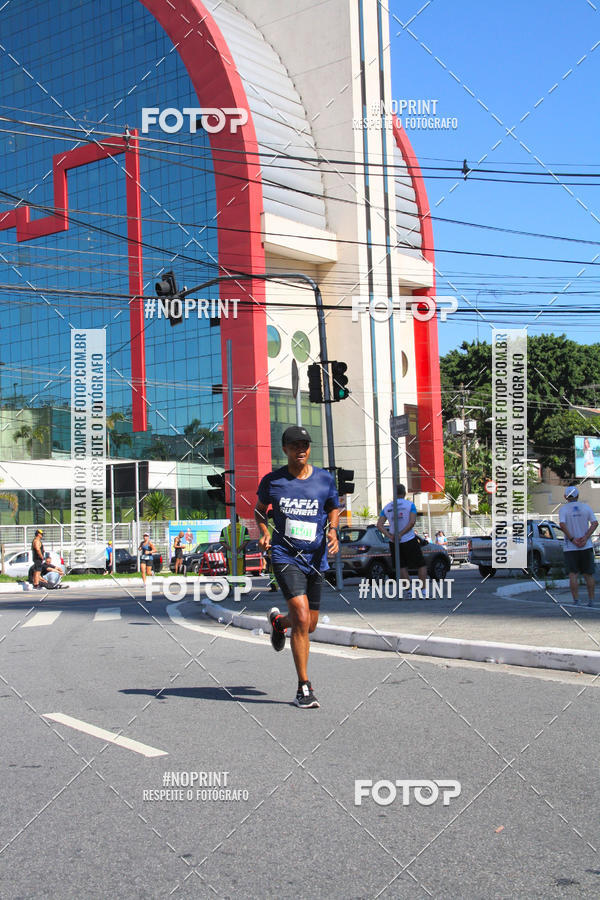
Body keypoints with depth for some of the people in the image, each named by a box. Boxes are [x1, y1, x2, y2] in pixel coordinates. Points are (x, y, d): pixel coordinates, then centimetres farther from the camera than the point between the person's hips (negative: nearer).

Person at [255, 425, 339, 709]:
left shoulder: (325, 479, 2)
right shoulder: (272, 481, -1)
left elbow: (334, 508, 18)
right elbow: (259, 510, 16)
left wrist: (332, 530, -2)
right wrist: (264, 533, -3)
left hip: (315, 558, 3)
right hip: (285, 556, -3)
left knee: (309, 625, 11)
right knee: (302, 618, -19)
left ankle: (278, 621, 49)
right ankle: (304, 688, -9)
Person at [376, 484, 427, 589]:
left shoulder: (386, 508, 7)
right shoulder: (410, 505, -3)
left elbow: (379, 525, -2)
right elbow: (412, 522, -17)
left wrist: (389, 536, -12)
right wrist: (401, 534, -17)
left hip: (394, 542, 3)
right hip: (409, 540, -3)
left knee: (402, 566, 11)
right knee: (421, 564, 8)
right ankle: (423, 588, 3)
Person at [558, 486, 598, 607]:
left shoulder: (563, 509, -2)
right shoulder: (586, 507, 5)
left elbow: (562, 525, -18)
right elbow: (595, 523, -6)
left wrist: (572, 539, -14)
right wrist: (585, 538, -13)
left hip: (570, 547, -2)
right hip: (586, 546, 2)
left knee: (573, 575, -2)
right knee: (588, 575, 9)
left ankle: (576, 601, -8)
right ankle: (591, 600, 10)